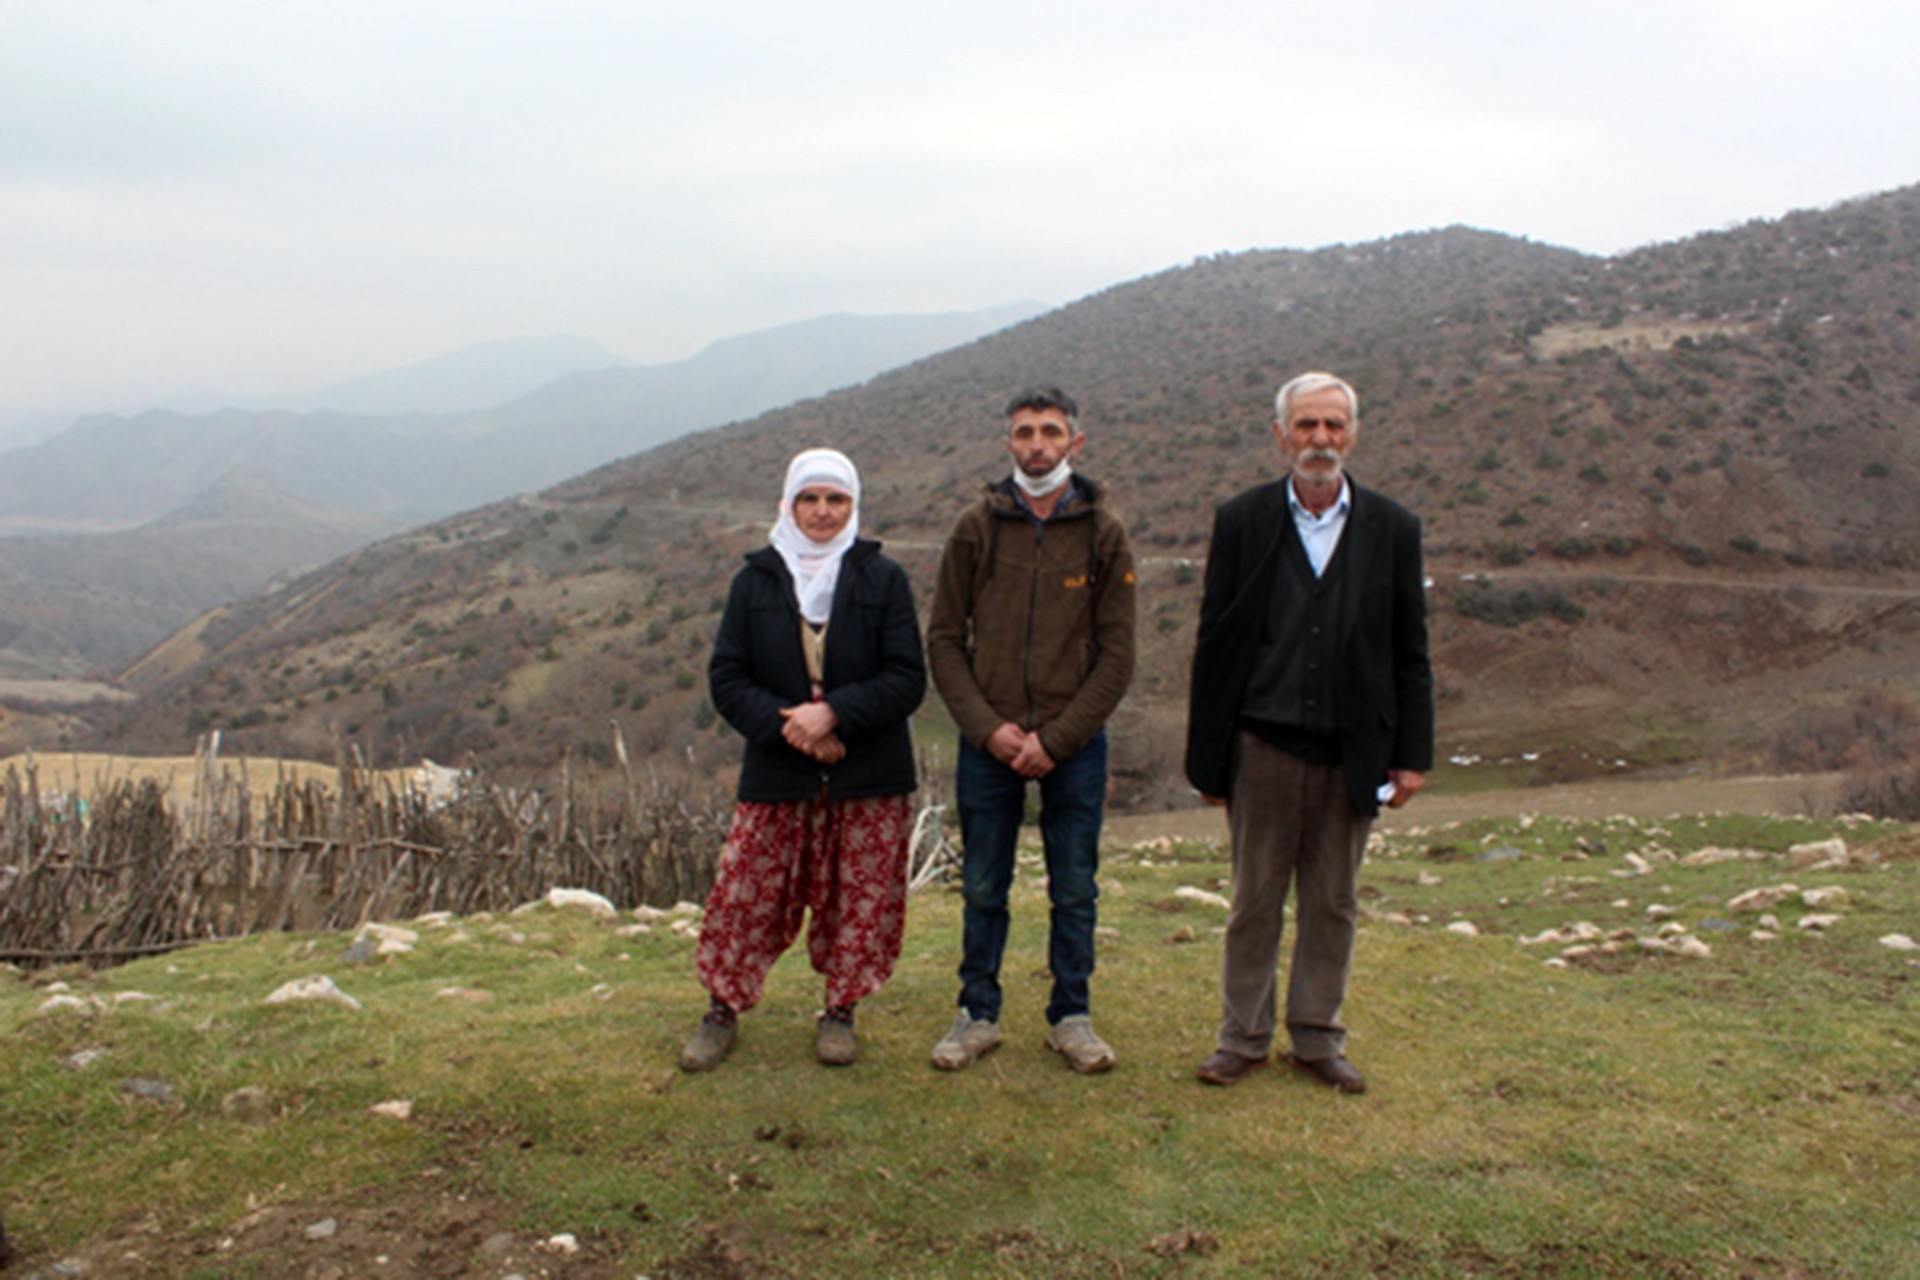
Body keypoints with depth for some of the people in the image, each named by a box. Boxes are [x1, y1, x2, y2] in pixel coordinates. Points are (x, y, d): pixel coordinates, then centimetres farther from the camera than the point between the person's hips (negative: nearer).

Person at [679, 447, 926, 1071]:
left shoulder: (883, 579, 2)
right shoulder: (755, 580, 5)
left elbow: (907, 679, -4)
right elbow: (726, 679, 1)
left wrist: (834, 712, -18)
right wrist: (784, 723, -15)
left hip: (869, 779, 0)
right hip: (776, 775, 1)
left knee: (863, 899, 6)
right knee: (746, 895, 2)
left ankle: (840, 1012, 24)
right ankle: (723, 1009, 21)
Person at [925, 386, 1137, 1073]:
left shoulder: (1104, 532, 0)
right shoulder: (977, 526, 2)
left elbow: (1117, 655, -2)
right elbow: (943, 639, 2)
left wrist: (1056, 739, -10)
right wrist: (988, 728, -9)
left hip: (1075, 747, 0)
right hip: (988, 743, 1)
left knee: (1074, 892, 9)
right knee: (983, 889, 10)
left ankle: (1070, 1016, 25)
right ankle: (978, 1014, 24)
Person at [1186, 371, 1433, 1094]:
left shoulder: (1392, 530, 3)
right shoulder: (1242, 522, 0)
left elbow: (1409, 655, 5)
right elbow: (1214, 647, 0)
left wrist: (1411, 755, 0)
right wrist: (1207, 758, -2)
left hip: (1352, 752, 1)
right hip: (1265, 747, -1)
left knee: (1332, 905, 12)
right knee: (1255, 901, 8)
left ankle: (1318, 1039, 27)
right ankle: (1243, 1039, 23)